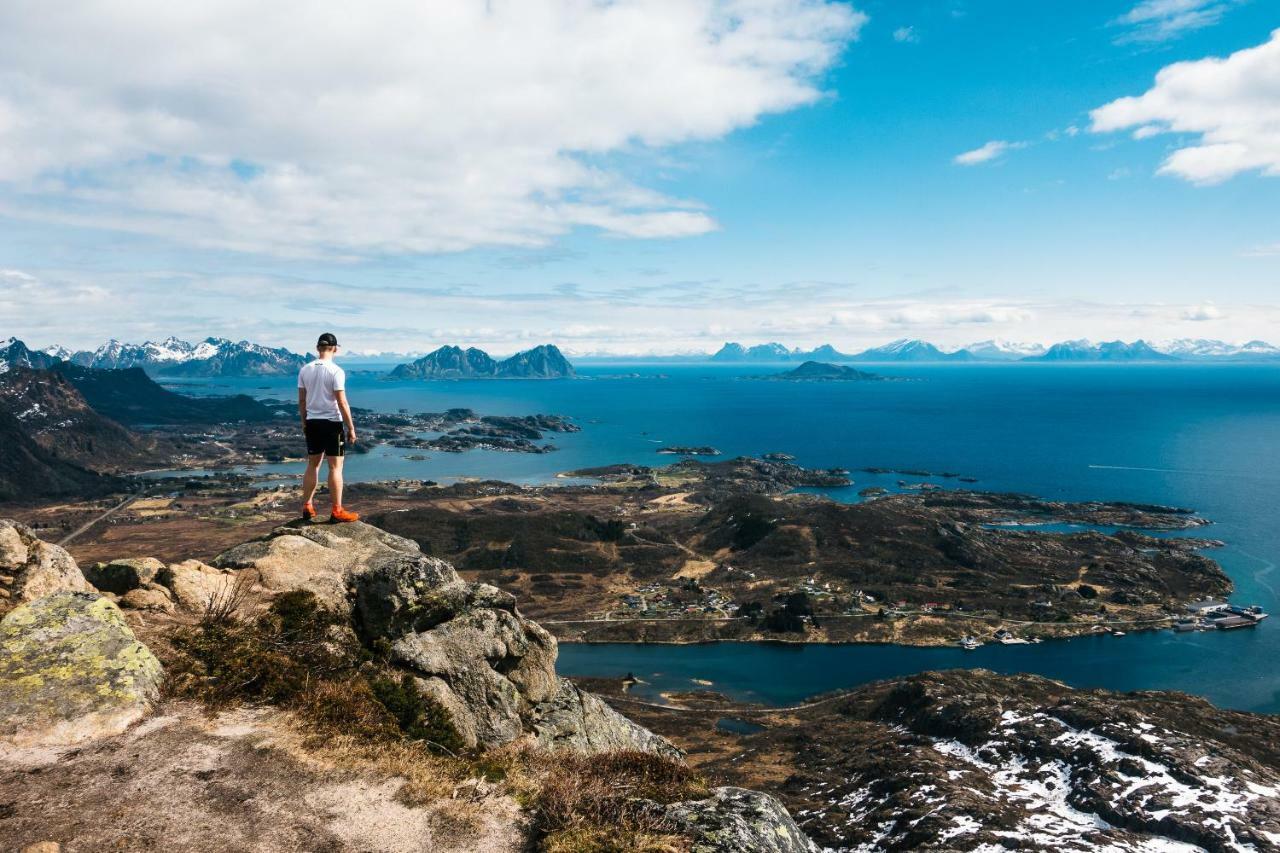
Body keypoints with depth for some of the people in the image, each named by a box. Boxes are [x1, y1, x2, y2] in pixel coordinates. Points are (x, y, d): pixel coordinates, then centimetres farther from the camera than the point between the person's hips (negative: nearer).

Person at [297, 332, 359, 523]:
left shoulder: (305, 370, 4)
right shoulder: (336, 371, -13)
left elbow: (302, 400, 9)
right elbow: (342, 402, -15)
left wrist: (304, 422, 21)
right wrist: (351, 428, -9)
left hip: (312, 423, 6)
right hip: (332, 423, -6)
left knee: (312, 465, 16)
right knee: (335, 467, -2)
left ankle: (307, 507, 21)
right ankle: (337, 512, 0)